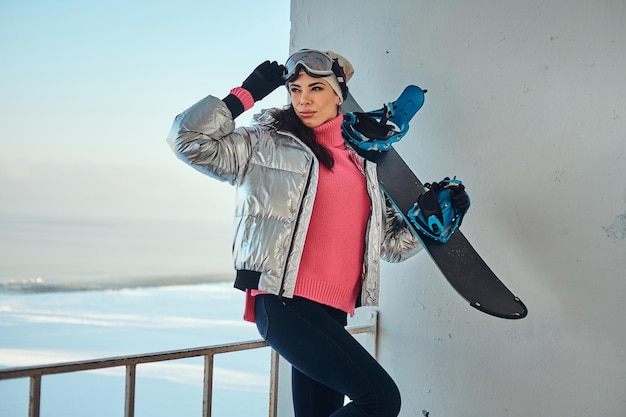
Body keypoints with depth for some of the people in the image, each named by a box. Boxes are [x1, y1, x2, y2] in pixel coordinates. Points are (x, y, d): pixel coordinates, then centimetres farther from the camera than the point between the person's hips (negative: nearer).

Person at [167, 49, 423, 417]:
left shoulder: (364, 161, 19)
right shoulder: (265, 144, 6)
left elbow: (392, 243, 24)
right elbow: (190, 140, -3)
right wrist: (246, 94, -2)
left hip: (332, 313, 6)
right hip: (284, 304, -6)